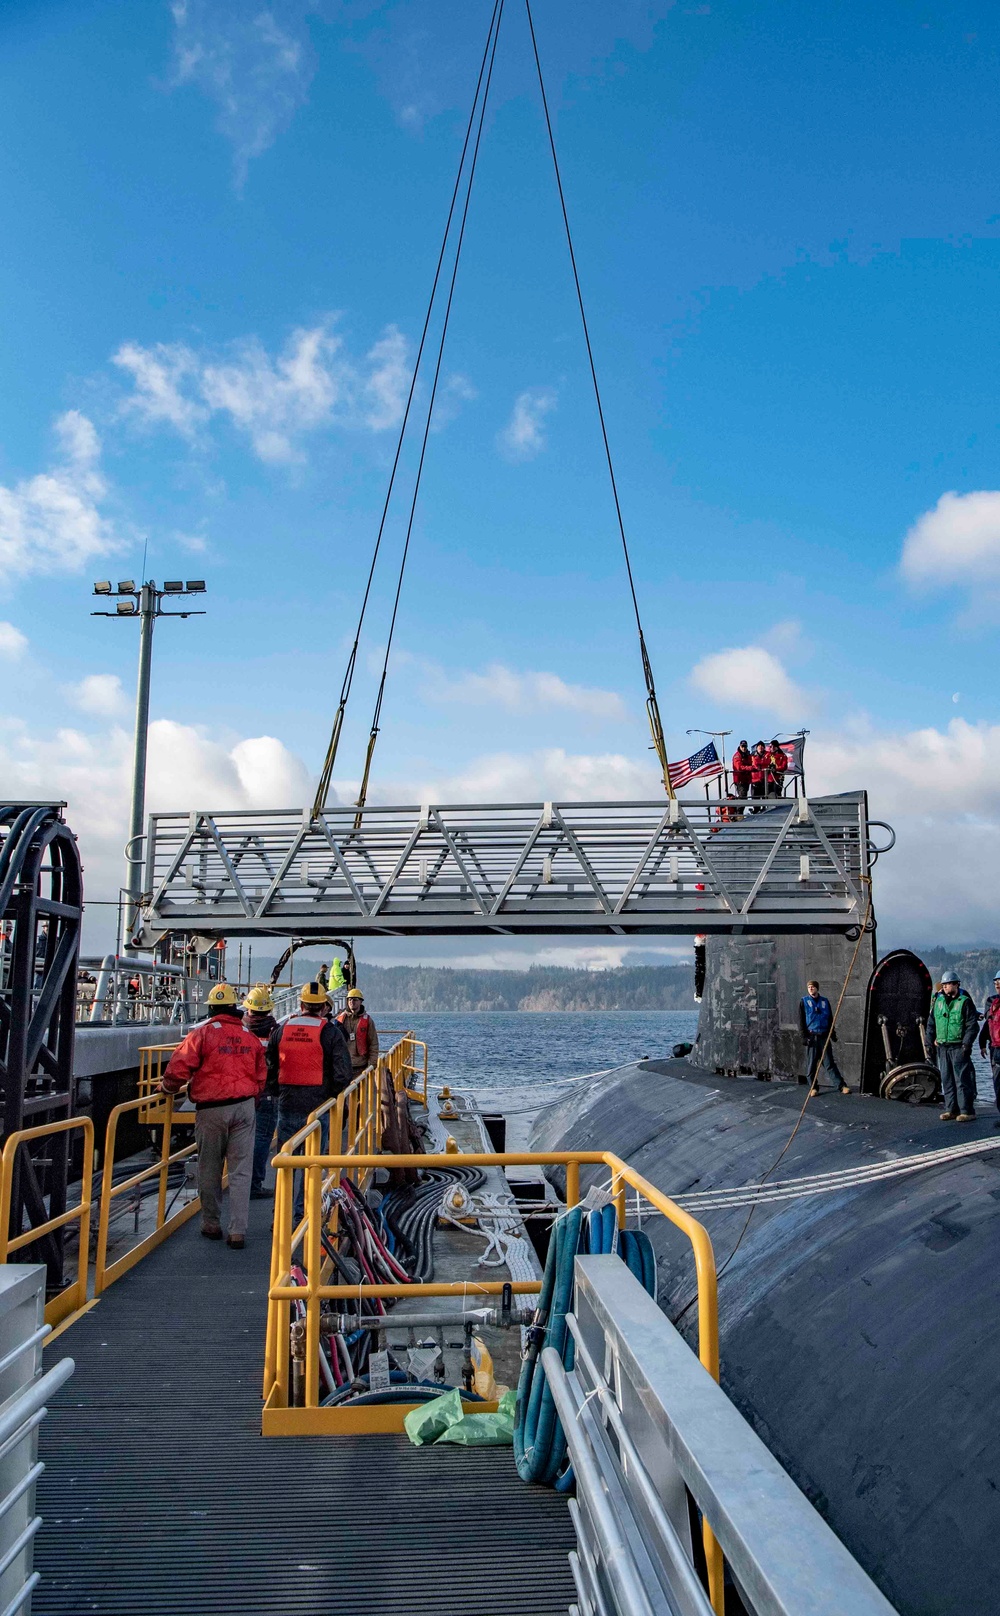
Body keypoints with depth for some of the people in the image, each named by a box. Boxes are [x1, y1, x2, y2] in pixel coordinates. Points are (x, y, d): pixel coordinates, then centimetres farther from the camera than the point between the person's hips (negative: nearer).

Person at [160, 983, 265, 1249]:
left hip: (211, 1109, -3)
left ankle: (211, 1225, 23)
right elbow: (260, 1075, 12)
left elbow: (180, 1066, -11)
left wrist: (168, 1087, 9)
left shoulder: (202, 1033, -7)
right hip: (245, 1107, 3)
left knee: (209, 1170, 13)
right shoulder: (251, 1037, 6)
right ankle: (238, 1231, 1)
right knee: (240, 1171, 4)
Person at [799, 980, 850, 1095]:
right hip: (812, 1037, -1)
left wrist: (833, 1034, 7)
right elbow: (801, 1021, 1)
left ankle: (842, 1085, 2)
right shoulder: (804, 1002, 3)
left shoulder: (825, 1001, 10)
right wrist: (805, 1036, -7)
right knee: (812, 1063, 2)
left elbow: (830, 1019, 15)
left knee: (830, 1062, 0)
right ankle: (813, 1087, 11)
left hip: (824, 1036, 1)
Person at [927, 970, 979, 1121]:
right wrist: (930, 1044, 12)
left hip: (959, 1048, -6)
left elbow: (972, 1025, -7)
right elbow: (931, 1024, 17)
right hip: (942, 1047, 6)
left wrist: (967, 1044, -15)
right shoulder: (938, 1002, 12)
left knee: (962, 1079, -6)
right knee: (947, 1080, 9)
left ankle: (967, 1111, 0)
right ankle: (951, 1110, 16)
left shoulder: (965, 1001, -4)